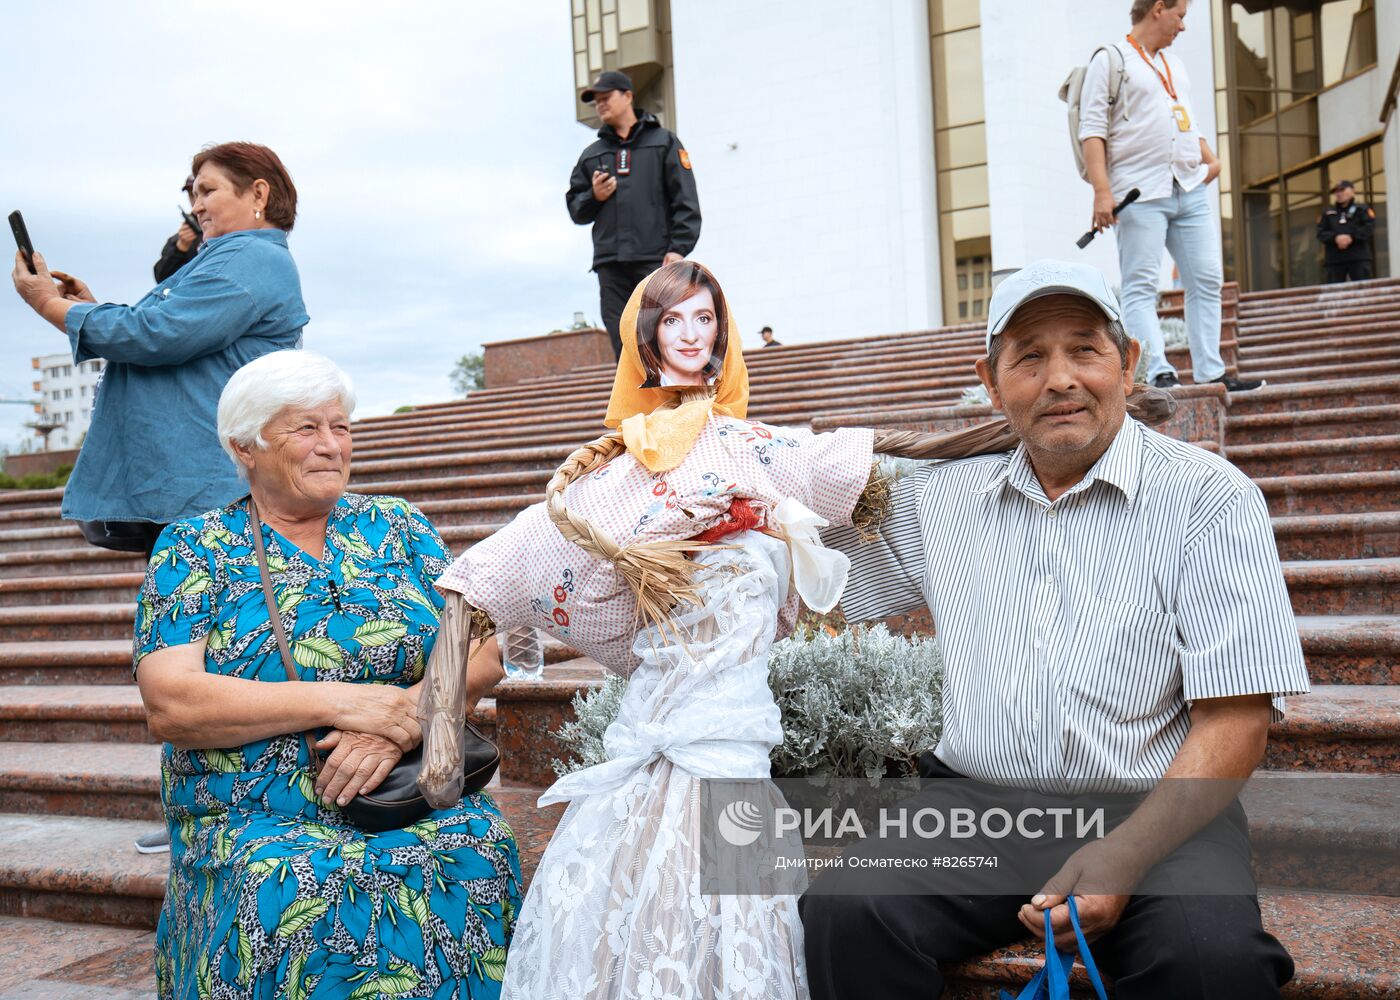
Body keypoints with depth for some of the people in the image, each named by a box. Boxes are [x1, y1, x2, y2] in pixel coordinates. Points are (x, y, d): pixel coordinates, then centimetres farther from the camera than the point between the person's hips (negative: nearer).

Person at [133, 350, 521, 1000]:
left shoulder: (398, 527, 12)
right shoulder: (192, 550, 5)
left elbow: (482, 649, 4)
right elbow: (170, 706, -9)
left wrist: (401, 723, -16)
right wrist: (341, 702, -15)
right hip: (254, 820, -2)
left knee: (480, 851, -27)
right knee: (284, 896, -33)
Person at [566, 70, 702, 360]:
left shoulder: (663, 141, 11)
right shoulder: (591, 155, 22)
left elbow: (686, 200, 2)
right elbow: (576, 210, 22)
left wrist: (679, 248, -9)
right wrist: (594, 197, 0)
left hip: (657, 260, -4)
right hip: (610, 265, 4)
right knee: (624, 346, -1)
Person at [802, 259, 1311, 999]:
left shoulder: (1208, 498, 0)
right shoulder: (942, 499, 12)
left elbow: (1235, 720, -6)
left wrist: (1123, 854, -20)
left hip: (1152, 812, -2)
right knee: (843, 914, -24)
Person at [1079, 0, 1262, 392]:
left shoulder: (1173, 64, 24)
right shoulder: (1110, 60, 0)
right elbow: (1092, 131, -8)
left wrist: (1210, 159, 11)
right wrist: (1102, 191, -18)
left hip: (1191, 190, 8)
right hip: (1141, 194, -8)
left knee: (1207, 280, 3)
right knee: (1140, 286, -8)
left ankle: (1210, 372, 7)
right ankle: (1159, 374, -12)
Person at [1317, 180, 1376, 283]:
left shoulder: (1362, 210, 8)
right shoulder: (1328, 213, 16)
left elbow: (1369, 228, -4)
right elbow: (1321, 234, 5)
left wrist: (1351, 237, -17)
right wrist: (1336, 238, -14)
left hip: (1359, 258, -3)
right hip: (1334, 259, 3)